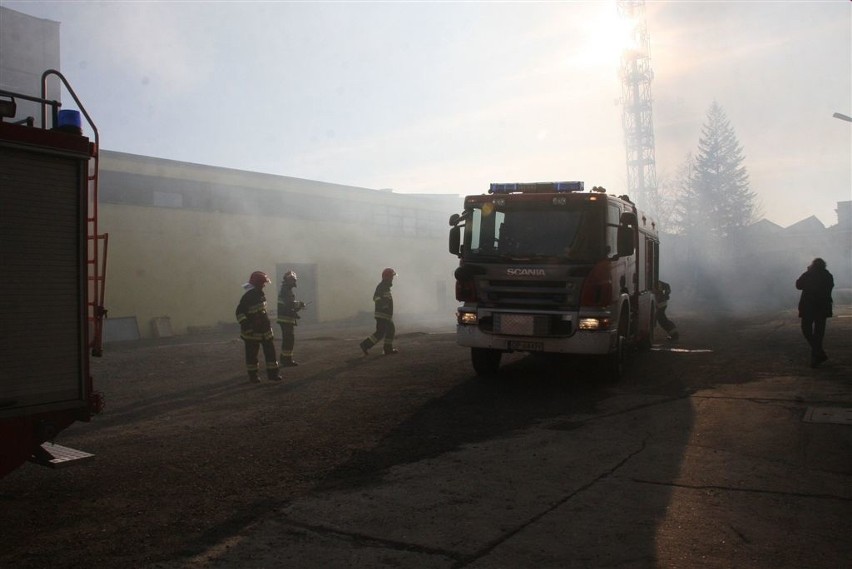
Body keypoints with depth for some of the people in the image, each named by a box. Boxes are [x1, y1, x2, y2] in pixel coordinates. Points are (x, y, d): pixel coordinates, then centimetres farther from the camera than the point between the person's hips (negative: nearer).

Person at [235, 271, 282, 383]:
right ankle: (252, 375, 15)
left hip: (264, 329, 8)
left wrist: (268, 324, 24)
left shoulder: (260, 294, 10)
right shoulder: (248, 296, -17)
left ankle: (272, 373, 12)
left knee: (270, 350, 6)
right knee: (252, 353, 4)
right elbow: (240, 312, -19)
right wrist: (245, 324, -27)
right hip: (252, 331, -8)